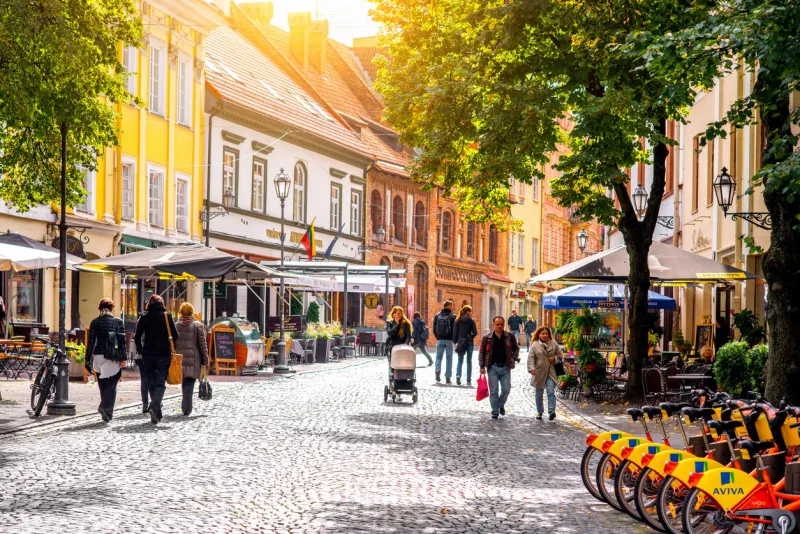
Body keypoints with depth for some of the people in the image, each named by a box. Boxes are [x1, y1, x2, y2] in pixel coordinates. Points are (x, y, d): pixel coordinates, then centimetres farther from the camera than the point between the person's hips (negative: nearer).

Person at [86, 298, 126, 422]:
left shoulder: (95, 322, 3)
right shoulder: (118, 322, -1)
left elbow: (90, 342, 3)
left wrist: (88, 360, 6)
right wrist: (123, 358, -6)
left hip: (98, 356, 2)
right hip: (113, 358, -2)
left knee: (103, 385, 12)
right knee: (111, 385, -1)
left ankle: (107, 412, 15)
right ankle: (105, 407, -21)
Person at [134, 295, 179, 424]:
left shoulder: (144, 317, 3)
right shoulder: (167, 316, -2)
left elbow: (137, 337, 1)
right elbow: (175, 336, -6)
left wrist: (140, 351, 15)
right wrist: (170, 347, 12)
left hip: (148, 354, 2)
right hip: (164, 354, -2)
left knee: (151, 382, 12)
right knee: (161, 382, 0)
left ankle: (157, 413, 14)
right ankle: (154, 406, -25)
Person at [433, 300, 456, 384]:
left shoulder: (437, 316, 4)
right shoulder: (452, 316, -6)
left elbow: (434, 329, 4)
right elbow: (455, 329, -10)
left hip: (440, 340, 2)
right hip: (449, 340, -2)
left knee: (438, 357, 11)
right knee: (449, 359, 6)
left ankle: (438, 370, -17)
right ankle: (448, 378, 6)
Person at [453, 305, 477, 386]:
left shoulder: (458, 320, 1)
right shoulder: (471, 320, -6)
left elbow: (455, 332, 0)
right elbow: (475, 332, -10)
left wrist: (455, 342, 6)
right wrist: (471, 337, 9)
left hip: (461, 342, 2)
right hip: (469, 342, -2)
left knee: (460, 361, 9)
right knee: (469, 361, 8)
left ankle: (458, 375, -16)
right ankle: (469, 380, 8)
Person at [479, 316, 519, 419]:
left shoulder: (510, 337, 3)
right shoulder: (487, 338, 0)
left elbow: (516, 349, 15)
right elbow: (481, 352, 5)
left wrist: (513, 360, 2)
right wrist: (482, 366, 0)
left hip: (505, 367, 1)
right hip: (493, 367, -1)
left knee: (506, 389, 1)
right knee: (494, 390, 0)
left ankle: (501, 405, 28)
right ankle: (495, 411, 9)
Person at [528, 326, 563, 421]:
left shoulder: (553, 344, 5)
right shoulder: (535, 345, -1)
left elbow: (560, 356, 14)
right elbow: (530, 358, -7)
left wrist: (554, 358, -7)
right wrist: (531, 368, -22)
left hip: (551, 373, 0)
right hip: (539, 373, 0)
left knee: (551, 391, -15)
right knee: (539, 393, 10)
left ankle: (551, 411, -18)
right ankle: (539, 412, 22)